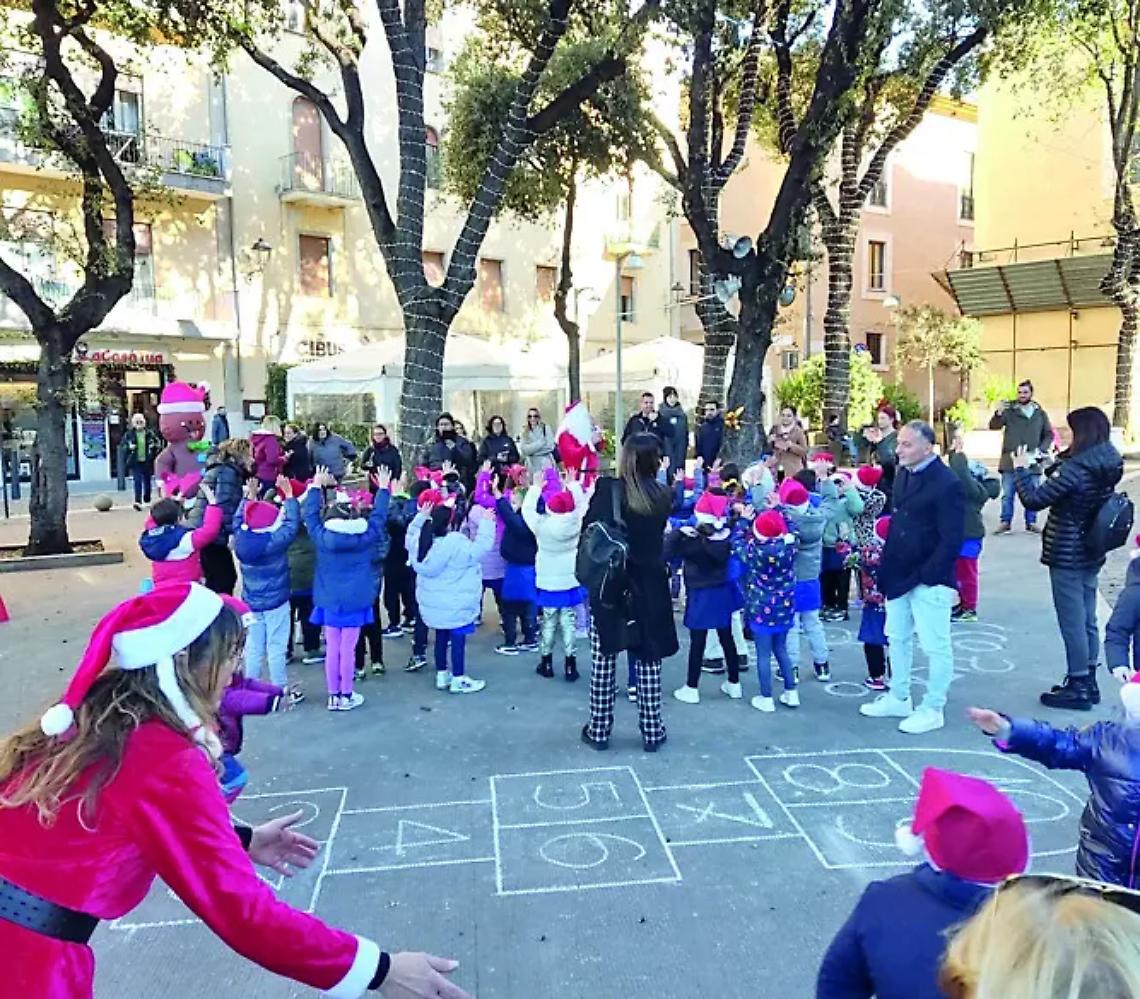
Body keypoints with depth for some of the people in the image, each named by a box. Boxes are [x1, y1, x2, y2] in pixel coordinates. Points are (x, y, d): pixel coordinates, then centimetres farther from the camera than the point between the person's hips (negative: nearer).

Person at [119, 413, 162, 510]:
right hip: (135, 462, -2)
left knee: (147, 481, 14)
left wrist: (154, 446, -9)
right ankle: (138, 501, -14)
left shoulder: (150, 434, 0)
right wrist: (128, 447, -14)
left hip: (147, 461, 2)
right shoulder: (129, 434, -1)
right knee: (138, 482, -10)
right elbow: (122, 446, 4)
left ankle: (147, 500, 33)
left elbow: (158, 443, 11)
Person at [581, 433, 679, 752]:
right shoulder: (662, 496, -4)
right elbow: (657, 536, 8)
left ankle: (599, 730, 20)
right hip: (649, 589, 2)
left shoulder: (607, 489, -12)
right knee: (648, 661, 12)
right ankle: (652, 732, 21)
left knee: (604, 661, 10)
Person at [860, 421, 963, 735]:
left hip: (930, 579, -8)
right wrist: (887, 565, 6)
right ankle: (898, 698, 35)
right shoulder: (903, 475, 7)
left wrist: (927, 577, -19)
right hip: (900, 575, 8)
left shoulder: (946, 483, -17)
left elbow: (951, 540, -18)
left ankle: (932, 710, 20)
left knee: (935, 646, 6)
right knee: (897, 638, 19)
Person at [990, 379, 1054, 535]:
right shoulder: (1009, 410, -1)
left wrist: (1041, 450, -4)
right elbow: (993, 426, -12)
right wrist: (998, 414, -32)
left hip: (1033, 462, 2)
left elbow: (1049, 435, 13)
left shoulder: (1040, 413, 7)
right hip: (1010, 462, -2)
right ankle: (1005, 522, 11)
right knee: (1007, 494, 2)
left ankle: (1031, 522, 21)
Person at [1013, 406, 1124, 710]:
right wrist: (1054, 465, 12)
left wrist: (1021, 469, -8)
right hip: (1091, 553, 9)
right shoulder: (1109, 466, 3)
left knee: (1072, 623, 2)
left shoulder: (1075, 469, -23)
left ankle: (1077, 688, 11)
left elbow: (1033, 500, -20)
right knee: (1087, 620, 17)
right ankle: (1088, 682, 28)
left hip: (1066, 556, -9)